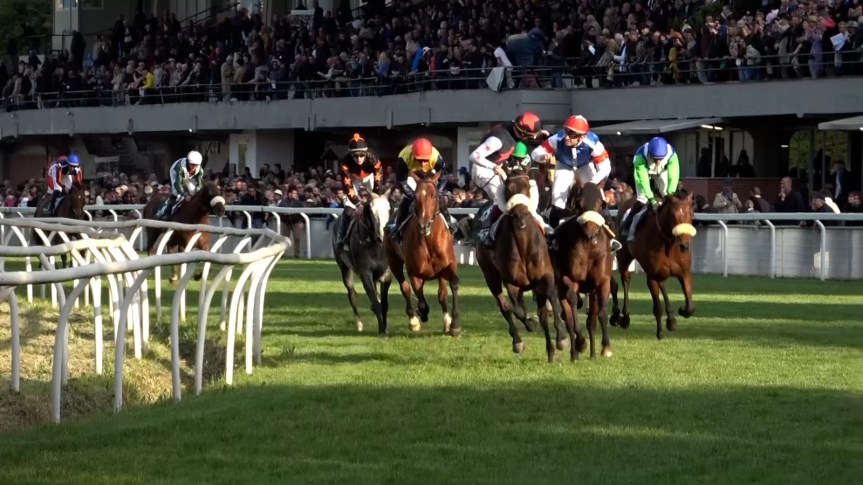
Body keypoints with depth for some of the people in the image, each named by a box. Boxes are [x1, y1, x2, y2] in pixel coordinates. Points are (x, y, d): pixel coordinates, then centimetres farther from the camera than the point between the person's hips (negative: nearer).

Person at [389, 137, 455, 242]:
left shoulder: (436, 158, -41)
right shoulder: (404, 158, -44)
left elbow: (443, 179, -25)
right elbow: (402, 182, -33)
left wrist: (437, 194, -38)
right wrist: (414, 196, -41)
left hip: (429, 174, 1)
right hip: (410, 174, -1)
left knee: (439, 198, -5)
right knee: (406, 199, -15)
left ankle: (447, 222, 17)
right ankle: (398, 226, 0)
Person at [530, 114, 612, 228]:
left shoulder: (592, 143, -42)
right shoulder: (558, 139, -40)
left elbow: (605, 167, -33)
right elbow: (535, 152, -32)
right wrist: (543, 156, -57)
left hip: (585, 166, 0)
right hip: (564, 166, 0)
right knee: (558, 199, -11)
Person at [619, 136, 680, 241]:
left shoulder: (672, 155, -39)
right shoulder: (640, 157, -44)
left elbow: (673, 177, -41)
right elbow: (643, 180, -44)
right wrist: (652, 200, -50)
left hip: (662, 171, 2)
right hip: (644, 169, -2)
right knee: (642, 199, -15)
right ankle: (627, 228, -1)